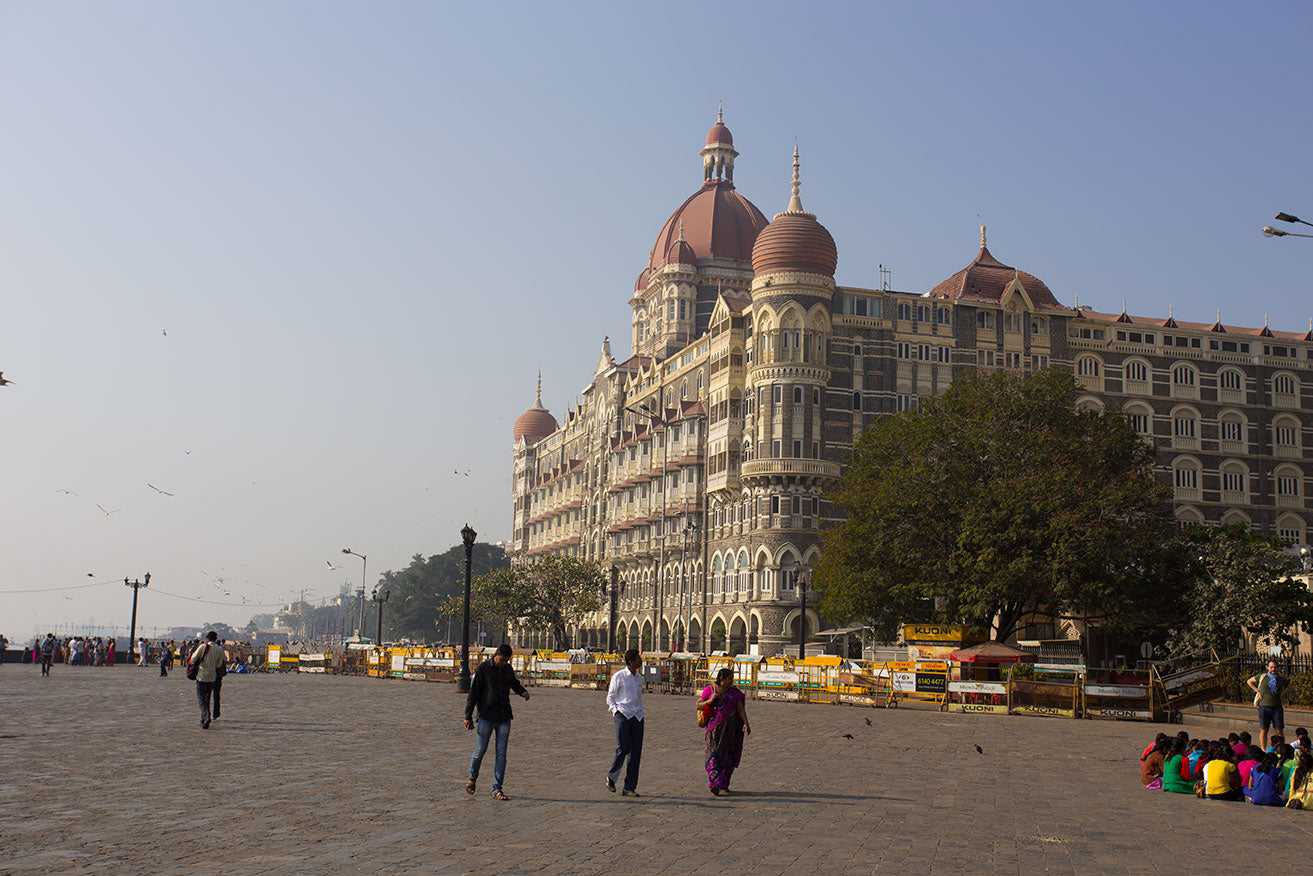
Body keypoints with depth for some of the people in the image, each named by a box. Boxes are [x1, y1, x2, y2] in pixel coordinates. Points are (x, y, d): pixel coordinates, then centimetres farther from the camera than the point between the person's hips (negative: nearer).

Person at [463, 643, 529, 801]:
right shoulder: (483, 669, -7)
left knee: (501, 753, 1)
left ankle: (497, 788, 5)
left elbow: (514, 683, 27)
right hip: (486, 717, -4)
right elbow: (473, 693, -5)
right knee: (480, 749, 1)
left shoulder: (508, 669, 7)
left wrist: (523, 691, 4)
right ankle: (472, 778, 28)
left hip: (504, 718, 4)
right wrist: (468, 715, -6)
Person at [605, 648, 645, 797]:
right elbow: (610, 698, 2)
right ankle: (611, 777, 11)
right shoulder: (618, 676, -1)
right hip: (622, 714, -5)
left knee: (635, 751, 1)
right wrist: (616, 711, -12)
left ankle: (629, 788, 5)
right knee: (623, 748, -13)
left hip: (637, 716, 5)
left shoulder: (639, 677, 16)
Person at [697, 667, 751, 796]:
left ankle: (723, 785, 11)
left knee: (728, 756, 1)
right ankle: (716, 784, -21)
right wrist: (709, 701, -14)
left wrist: (746, 724, -11)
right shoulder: (709, 689, 3)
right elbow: (698, 705, 4)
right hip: (715, 726, -2)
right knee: (715, 753, -14)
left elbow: (741, 709, 4)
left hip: (731, 726, 3)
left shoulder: (734, 692, 8)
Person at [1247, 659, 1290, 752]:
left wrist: (1282, 692, 11)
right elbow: (1249, 681, 18)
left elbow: (1289, 685, 27)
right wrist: (1257, 691, 7)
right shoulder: (1262, 677, 4)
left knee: (1279, 730, -2)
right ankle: (1263, 750, 4)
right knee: (1263, 730, 0)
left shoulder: (1281, 679, 8)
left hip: (1277, 707, 1)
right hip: (1264, 706, -1)